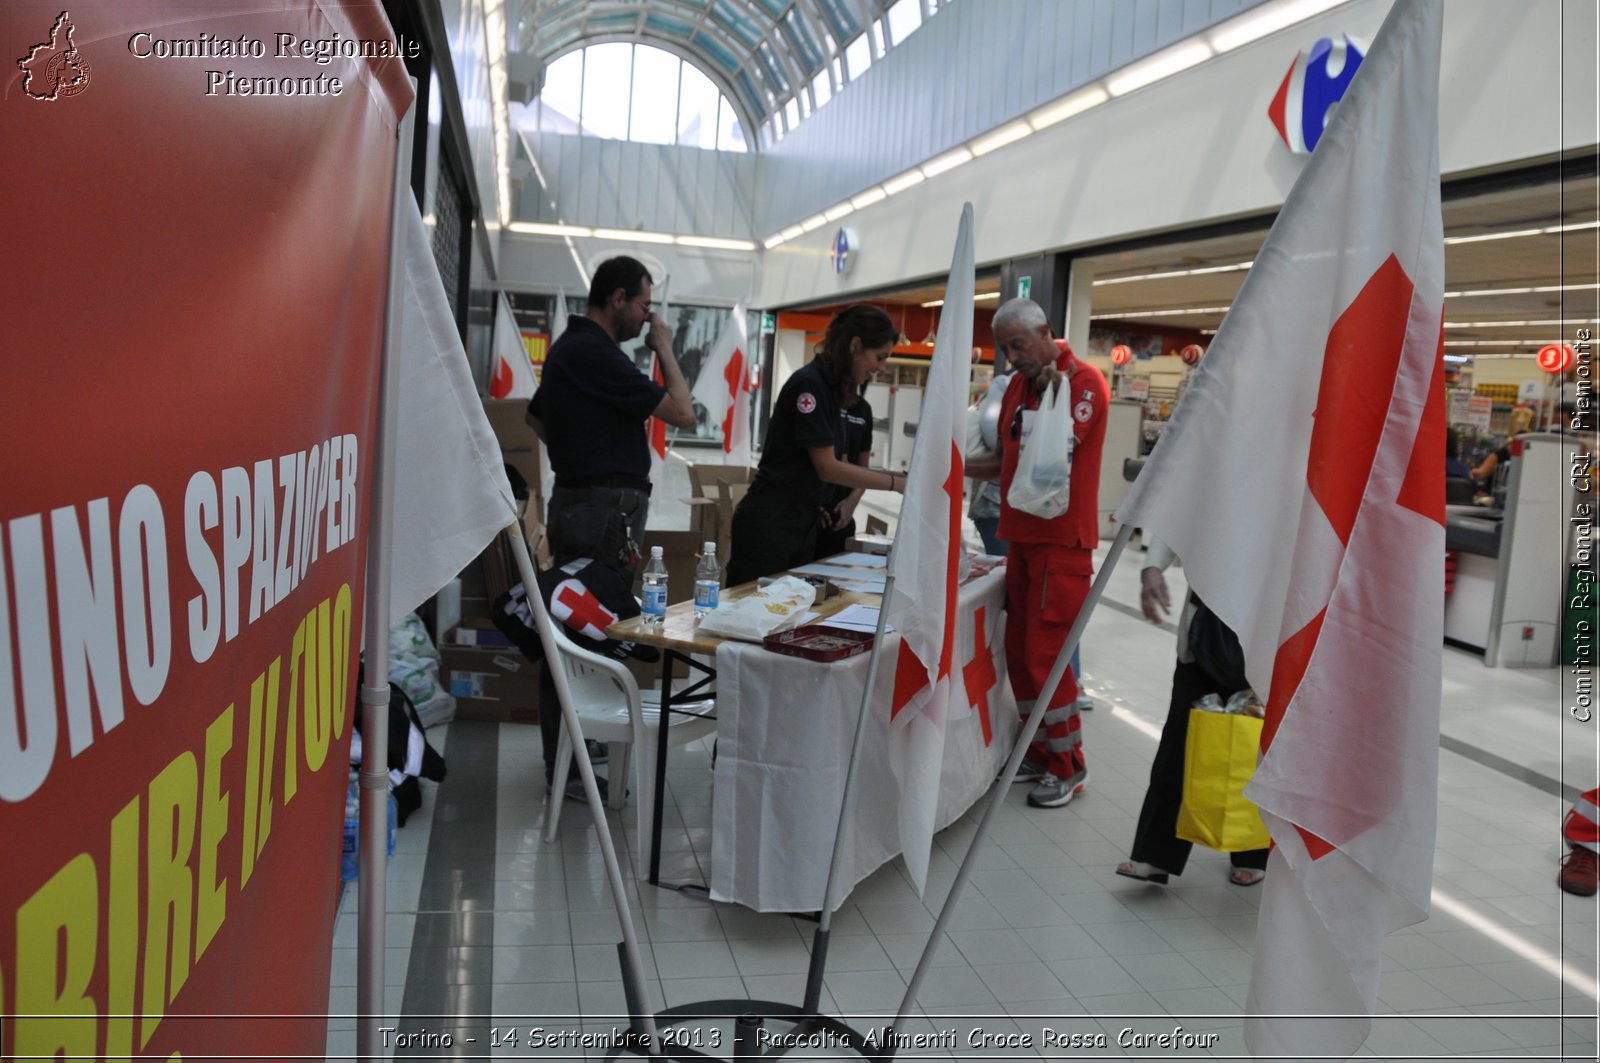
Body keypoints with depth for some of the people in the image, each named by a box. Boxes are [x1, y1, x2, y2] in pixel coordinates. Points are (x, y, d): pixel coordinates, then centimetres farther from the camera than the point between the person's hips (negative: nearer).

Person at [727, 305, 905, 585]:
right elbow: (827, 468, -18)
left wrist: (892, 475, 0)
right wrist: (895, 483, -13)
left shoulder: (831, 389, 12)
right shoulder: (809, 383, -15)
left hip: (803, 525, 9)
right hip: (770, 524, -9)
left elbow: (837, 465, 11)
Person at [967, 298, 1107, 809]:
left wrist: (1054, 392, -18)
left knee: (1044, 653, -6)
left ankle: (1068, 768, 9)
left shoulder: (1083, 380, -9)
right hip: (1021, 536, 8)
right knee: (1019, 651, 10)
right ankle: (1039, 754, 23)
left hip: (1061, 540, -8)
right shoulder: (1018, 385, 14)